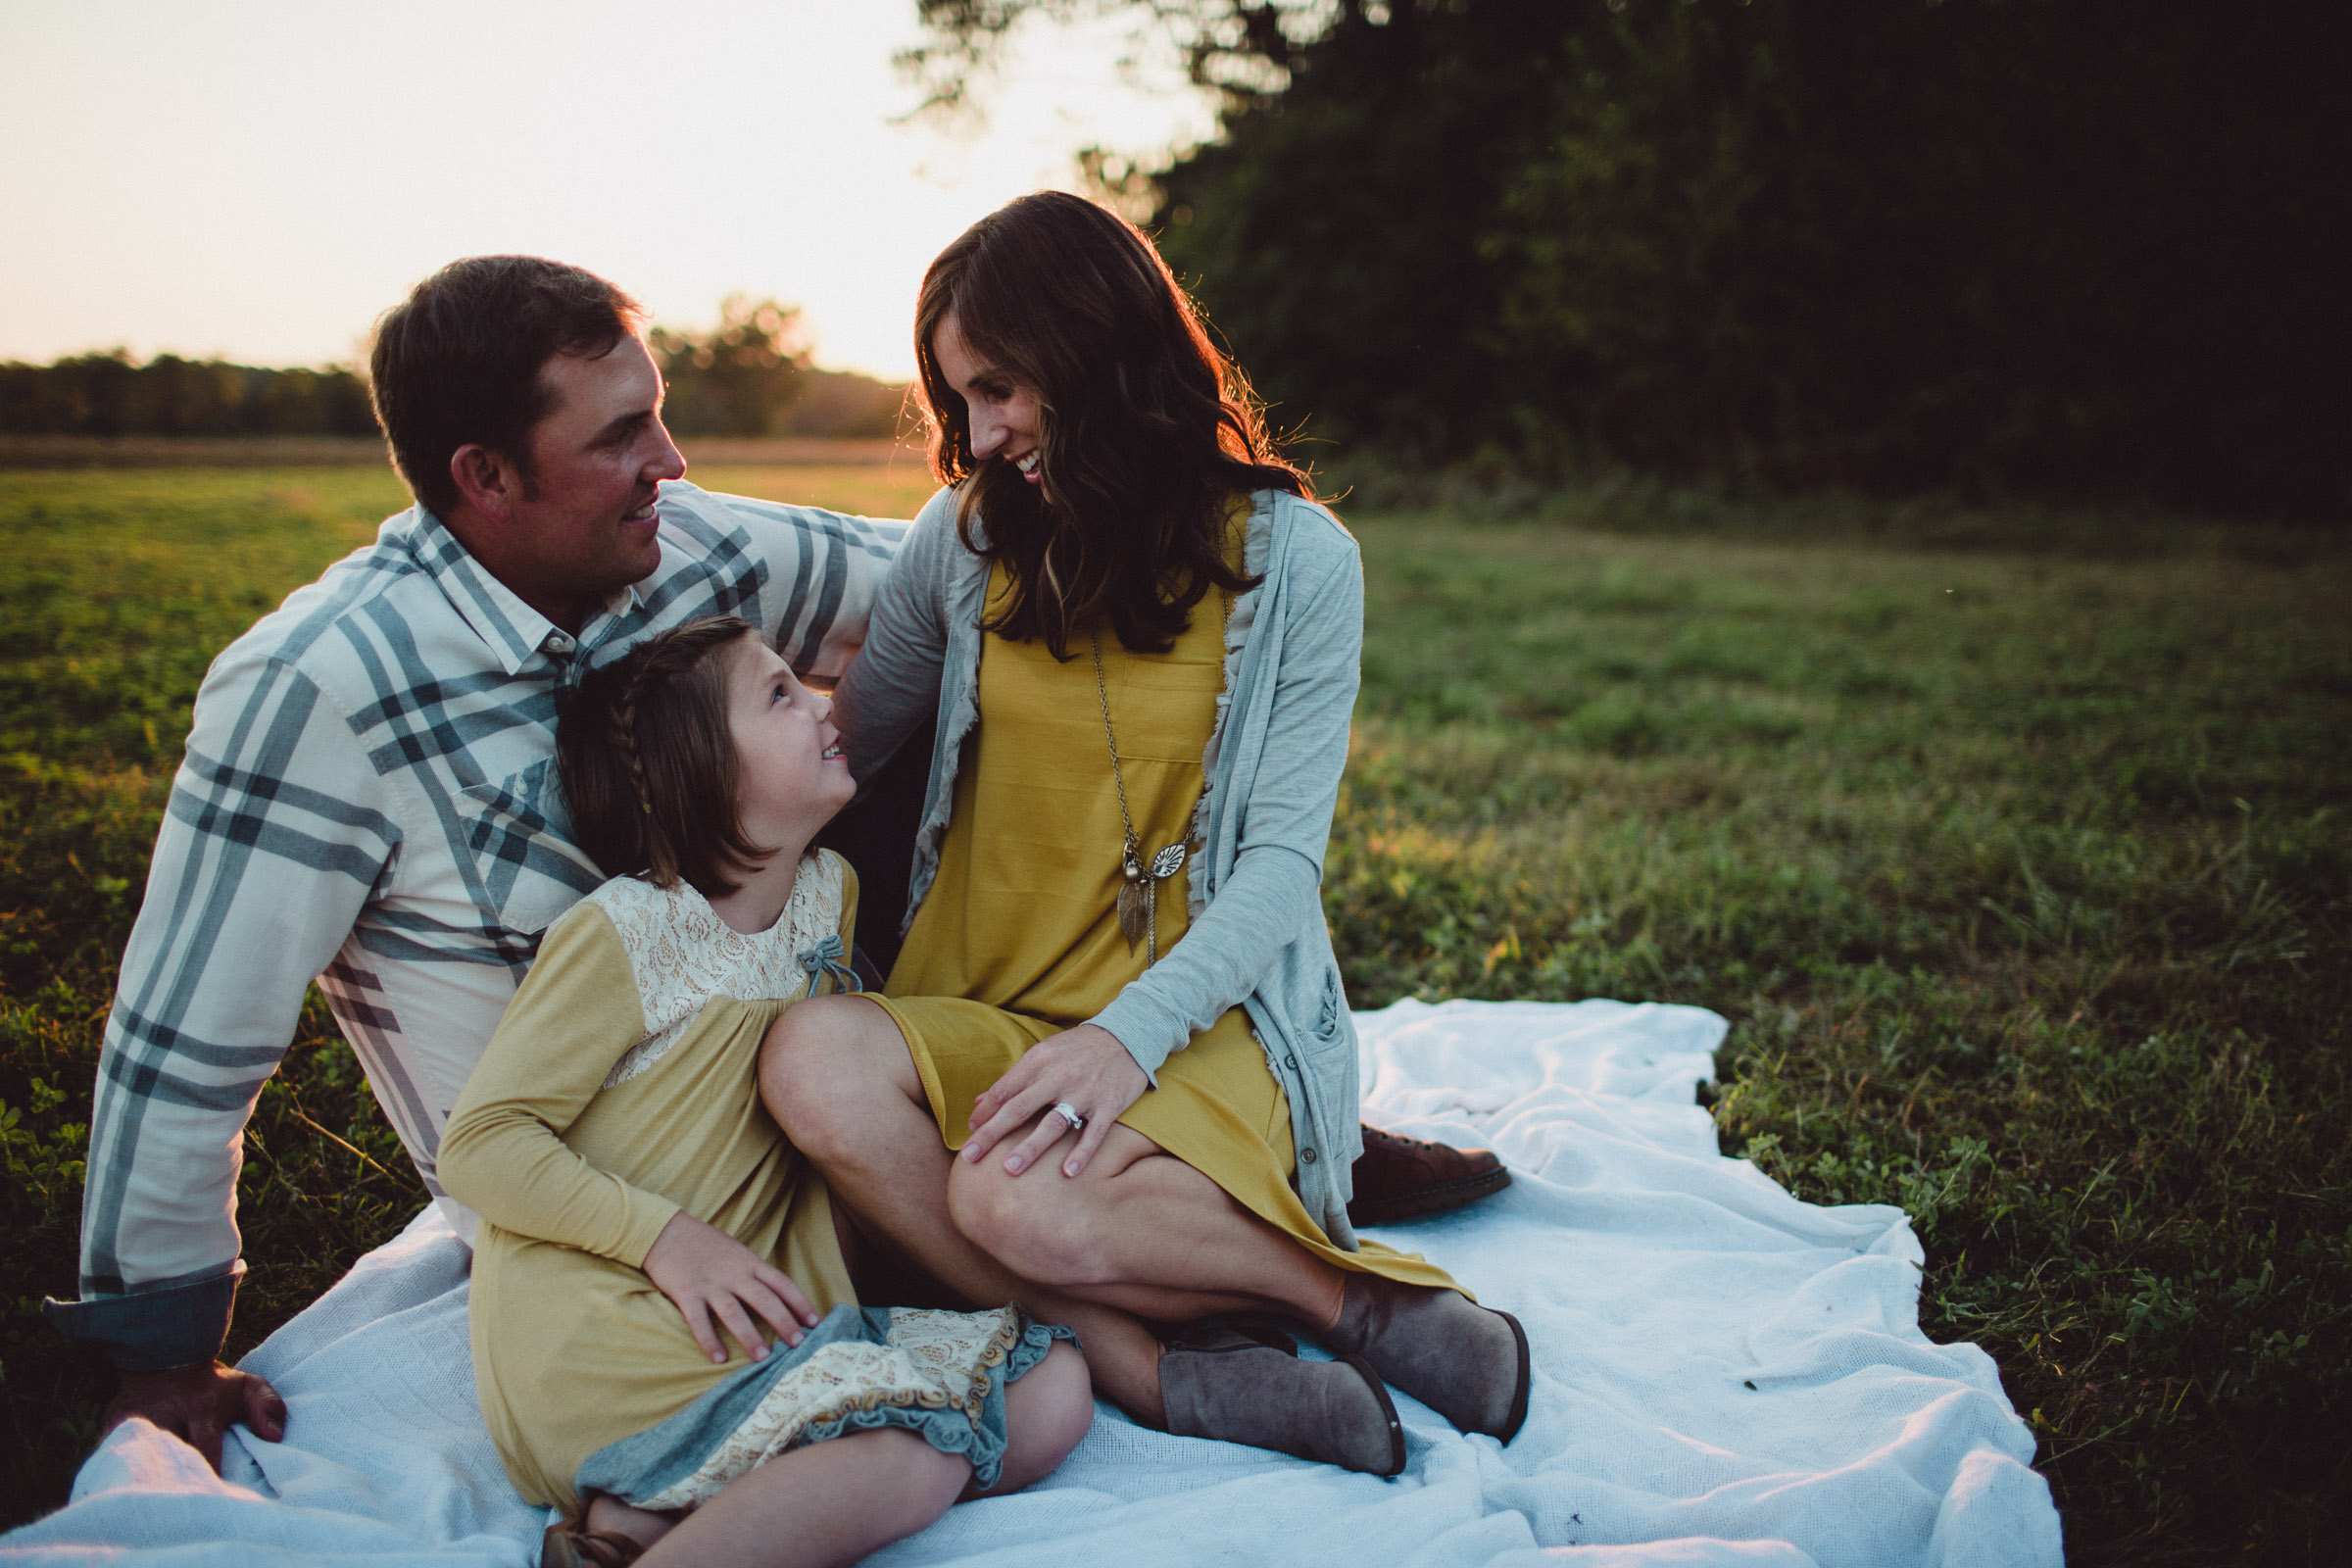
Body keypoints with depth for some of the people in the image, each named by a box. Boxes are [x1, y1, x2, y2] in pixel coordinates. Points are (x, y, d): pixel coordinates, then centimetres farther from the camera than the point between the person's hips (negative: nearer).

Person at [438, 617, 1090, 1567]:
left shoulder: (827, 892, 10)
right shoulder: (621, 934, -9)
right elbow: (478, 1143, -10)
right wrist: (667, 1238, -19)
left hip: (764, 1310, 8)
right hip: (595, 1333, -8)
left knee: (1052, 1390, -10)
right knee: (910, 1459, -27)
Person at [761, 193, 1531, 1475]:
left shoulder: (1293, 557, -2)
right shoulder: (967, 536, 8)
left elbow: (1282, 858, -8)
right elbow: (831, 750, 18)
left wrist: (1130, 1033, -23)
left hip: (1196, 1019, -4)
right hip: (981, 1014, 4)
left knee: (1020, 1199, -35)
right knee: (811, 1060, -30)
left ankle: (1357, 1290, -12)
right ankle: (1151, 1365, -24)